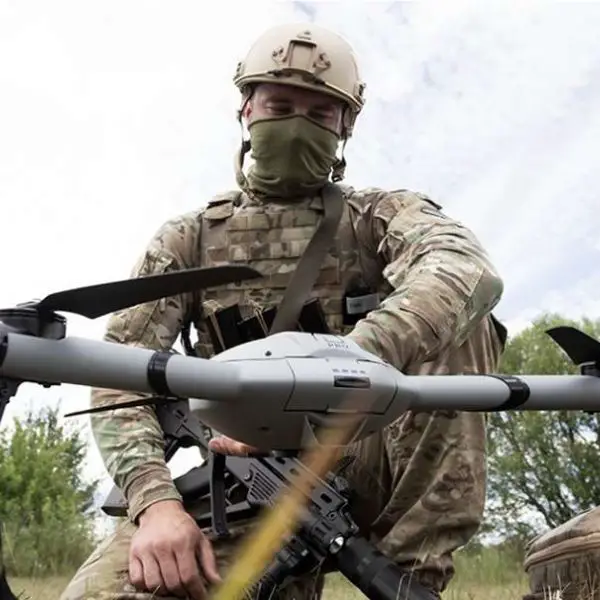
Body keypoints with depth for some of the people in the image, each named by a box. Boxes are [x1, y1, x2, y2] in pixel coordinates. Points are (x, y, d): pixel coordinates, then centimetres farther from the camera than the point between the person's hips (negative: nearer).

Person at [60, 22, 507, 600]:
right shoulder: (189, 238, 14)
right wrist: (156, 500, -20)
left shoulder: (383, 215, 9)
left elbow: (470, 271, -16)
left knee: (456, 317, -23)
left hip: (361, 464, 2)